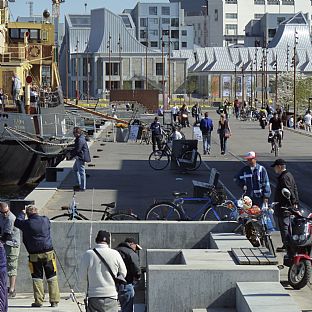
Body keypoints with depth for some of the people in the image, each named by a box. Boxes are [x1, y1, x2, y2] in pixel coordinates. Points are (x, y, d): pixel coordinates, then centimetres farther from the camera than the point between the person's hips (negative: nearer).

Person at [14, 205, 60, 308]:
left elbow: (17, 222, 12)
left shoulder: (27, 224, -8)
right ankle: (54, 301, 6)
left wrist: (22, 213, 27)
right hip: (48, 253, 2)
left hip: (35, 255, -2)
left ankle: (38, 301, 4)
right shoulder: (46, 220, 0)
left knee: (37, 278, 7)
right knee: (52, 277, 7)